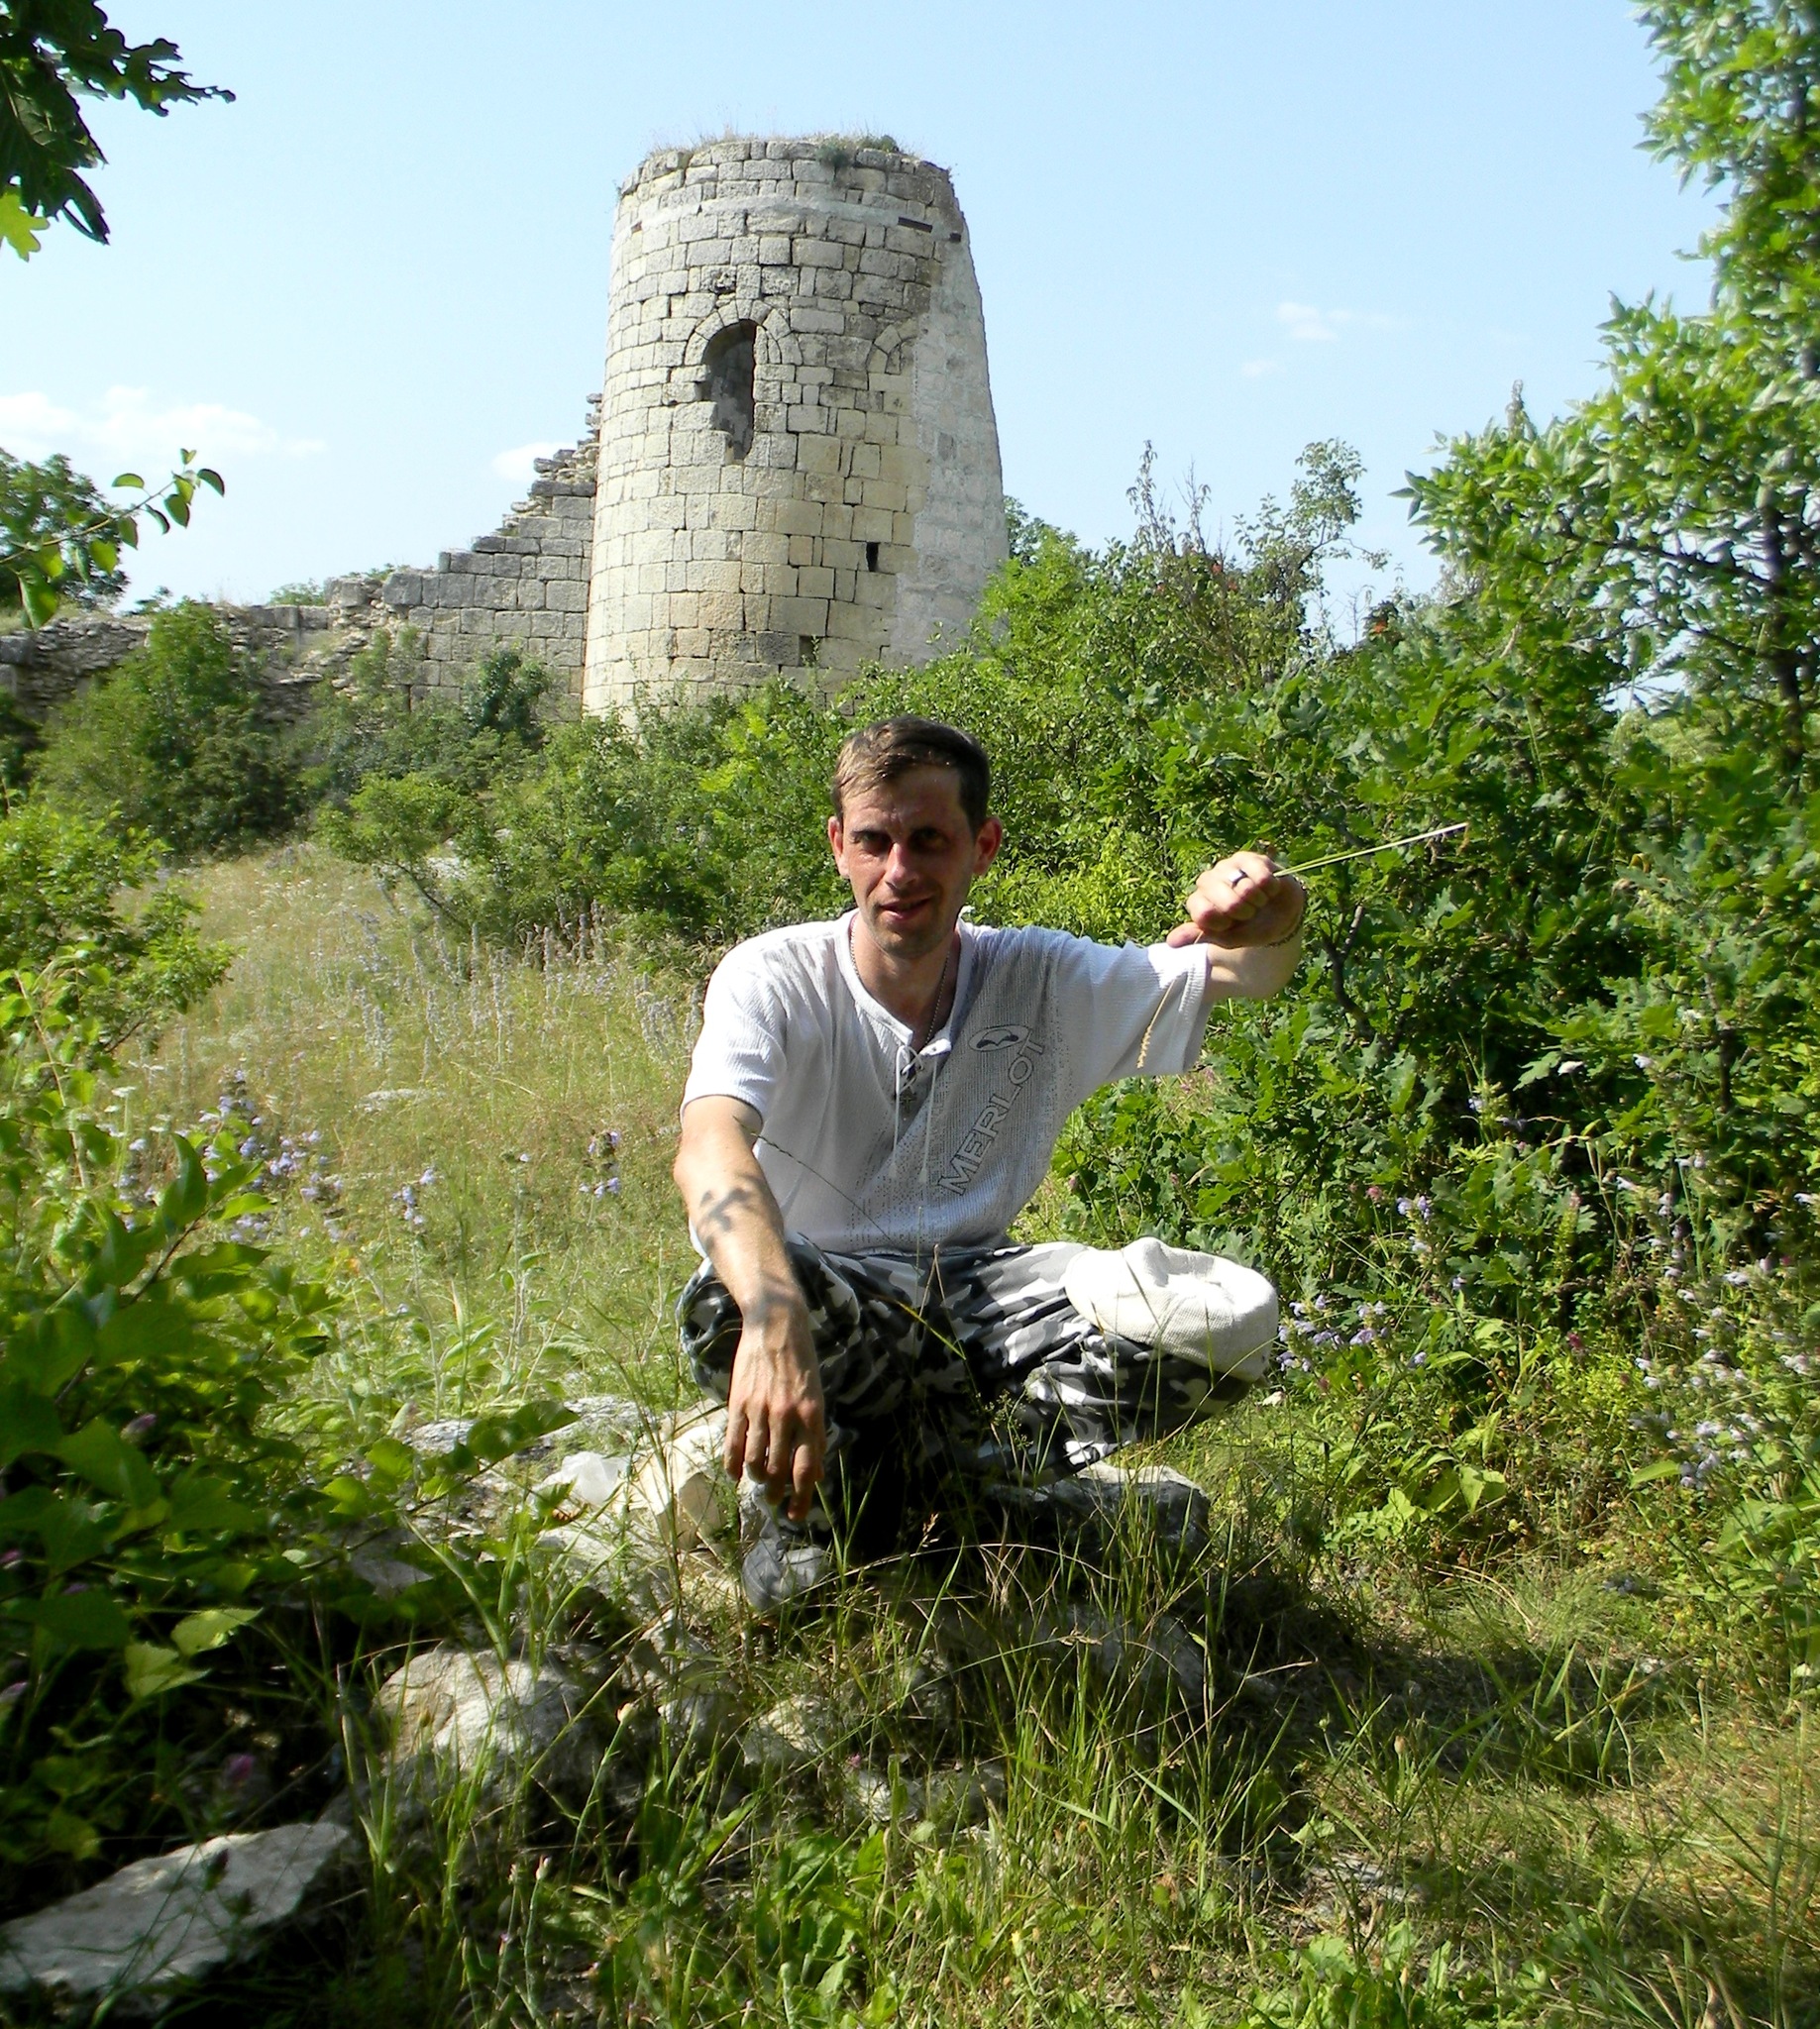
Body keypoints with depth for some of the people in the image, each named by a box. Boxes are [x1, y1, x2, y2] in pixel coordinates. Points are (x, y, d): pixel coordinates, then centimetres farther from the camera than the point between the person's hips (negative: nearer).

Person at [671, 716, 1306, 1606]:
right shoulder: (774, 979, -13)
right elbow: (710, 1149, -32)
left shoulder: (1041, 981, -2)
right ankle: (807, 1499, -4)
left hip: (974, 1293, 3)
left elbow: (1241, 973, -8)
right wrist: (775, 1315, -53)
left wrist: (1271, 922, -36)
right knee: (725, 1305, -39)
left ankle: (861, 1469, -10)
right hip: (828, 1294, -3)